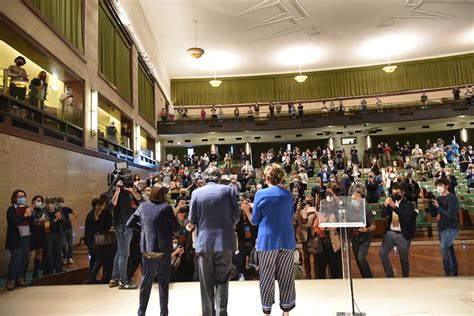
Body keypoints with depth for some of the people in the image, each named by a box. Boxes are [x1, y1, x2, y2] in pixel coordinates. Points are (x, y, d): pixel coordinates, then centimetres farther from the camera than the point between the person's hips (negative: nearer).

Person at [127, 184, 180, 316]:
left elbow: (129, 224, 6)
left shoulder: (143, 207, 2)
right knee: (163, 283, 8)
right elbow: (176, 227, -6)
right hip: (163, 249, -3)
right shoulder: (166, 207, -8)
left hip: (147, 249, 3)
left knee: (146, 282, 15)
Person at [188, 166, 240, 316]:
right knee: (222, 281, 9)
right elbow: (236, 215, -1)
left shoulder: (196, 192, -1)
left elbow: (192, 220, -1)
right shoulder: (228, 190, -2)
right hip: (225, 241, 0)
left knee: (206, 284, 12)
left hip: (204, 242, 0)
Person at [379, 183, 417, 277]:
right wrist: (385, 205, -21)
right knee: (382, 252, -10)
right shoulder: (391, 202, 7)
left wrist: (394, 207, -33)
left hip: (403, 235, -4)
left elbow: (406, 217, -23)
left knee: (404, 259, 6)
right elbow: (383, 215, -1)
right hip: (390, 233, 4)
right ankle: (390, 276, 3)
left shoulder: (409, 204, -7)